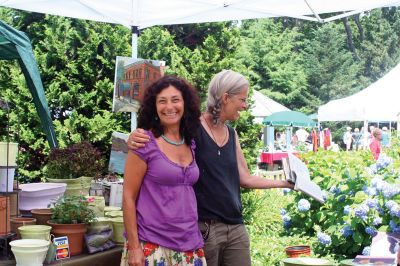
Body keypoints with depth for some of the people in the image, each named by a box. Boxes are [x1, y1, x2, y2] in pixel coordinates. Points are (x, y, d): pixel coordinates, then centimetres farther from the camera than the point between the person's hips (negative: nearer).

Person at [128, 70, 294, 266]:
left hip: (236, 227, 6)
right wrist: (135, 139, -27)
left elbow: (245, 179, 15)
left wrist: (286, 183, 15)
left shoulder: (231, 134, 11)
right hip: (204, 228, -6)